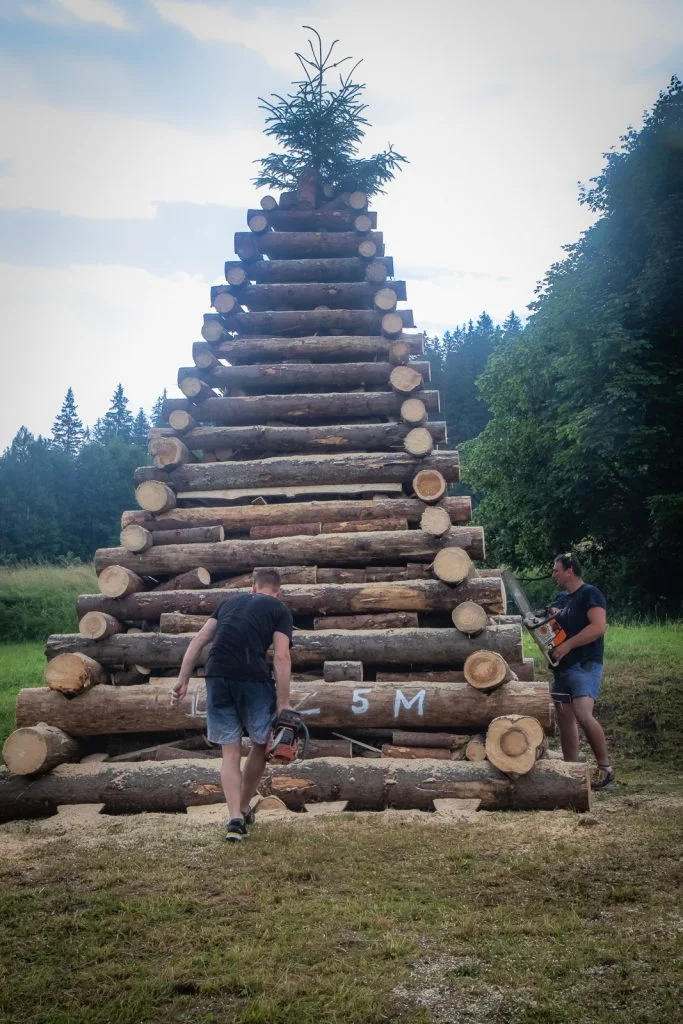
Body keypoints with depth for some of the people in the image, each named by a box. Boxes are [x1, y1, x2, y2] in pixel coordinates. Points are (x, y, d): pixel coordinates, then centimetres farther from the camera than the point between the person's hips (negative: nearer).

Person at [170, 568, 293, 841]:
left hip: (217, 677, 3)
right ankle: (244, 810, 30)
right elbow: (281, 657, -1)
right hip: (253, 678, -3)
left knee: (230, 752, 13)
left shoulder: (231, 601, 25)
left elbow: (198, 640, 16)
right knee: (261, 744, 20)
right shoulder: (280, 609, 13)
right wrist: (283, 703, -2)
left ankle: (234, 818, 0)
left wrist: (182, 681, 15)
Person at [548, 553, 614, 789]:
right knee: (565, 719, 8)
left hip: (586, 665, -9)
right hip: (562, 667, 9)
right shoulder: (559, 599, 18)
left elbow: (599, 626, -19)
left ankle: (605, 767, -10)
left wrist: (567, 646, -19)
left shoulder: (590, 593, -8)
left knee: (583, 714, -22)